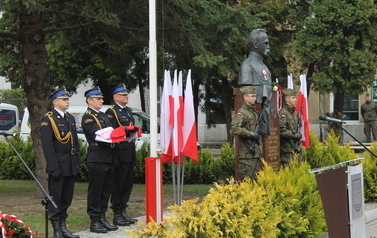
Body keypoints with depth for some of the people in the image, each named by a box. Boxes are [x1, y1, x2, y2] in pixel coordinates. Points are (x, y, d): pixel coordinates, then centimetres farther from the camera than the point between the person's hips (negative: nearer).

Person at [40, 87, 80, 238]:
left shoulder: (70, 118, 16)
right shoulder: (48, 119, -8)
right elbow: (47, 145, -13)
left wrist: (77, 162, 11)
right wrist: (53, 167, -18)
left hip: (71, 165, 7)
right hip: (58, 165, -7)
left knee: (66, 199, 12)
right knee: (55, 199, -1)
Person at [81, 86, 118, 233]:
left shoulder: (103, 115, 20)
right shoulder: (88, 117, -8)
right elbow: (97, 135, -19)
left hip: (109, 158, 9)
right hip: (97, 159, -9)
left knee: (106, 189, 12)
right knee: (95, 190, -2)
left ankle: (102, 218, 21)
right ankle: (94, 222, 2)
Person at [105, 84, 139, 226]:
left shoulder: (128, 111, 20)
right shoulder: (111, 112, -7)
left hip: (130, 152, 9)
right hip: (120, 153, -9)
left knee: (128, 183, 12)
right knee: (118, 184, -4)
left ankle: (123, 212, 20)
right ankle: (117, 215, 1)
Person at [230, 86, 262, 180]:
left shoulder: (254, 112, 16)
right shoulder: (241, 113, -12)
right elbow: (234, 129, -25)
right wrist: (251, 134, -20)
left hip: (255, 151, 9)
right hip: (247, 151, -9)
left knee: (254, 177, 12)